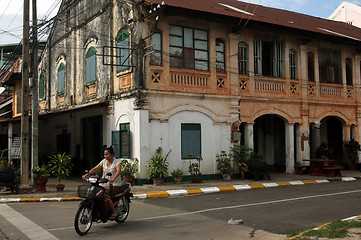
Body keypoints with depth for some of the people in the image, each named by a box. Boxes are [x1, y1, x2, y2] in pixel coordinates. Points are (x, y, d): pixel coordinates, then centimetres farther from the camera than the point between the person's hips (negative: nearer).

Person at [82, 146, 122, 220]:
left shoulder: (117, 162, -5)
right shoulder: (104, 161, 11)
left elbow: (118, 171, -23)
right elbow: (95, 169, 6)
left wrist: (113, 178, -42)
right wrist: (87, 174, -11)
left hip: (115, 184, -6)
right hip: (104, 184, 6)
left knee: (105, 195, -28)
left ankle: (114, 212, -16)